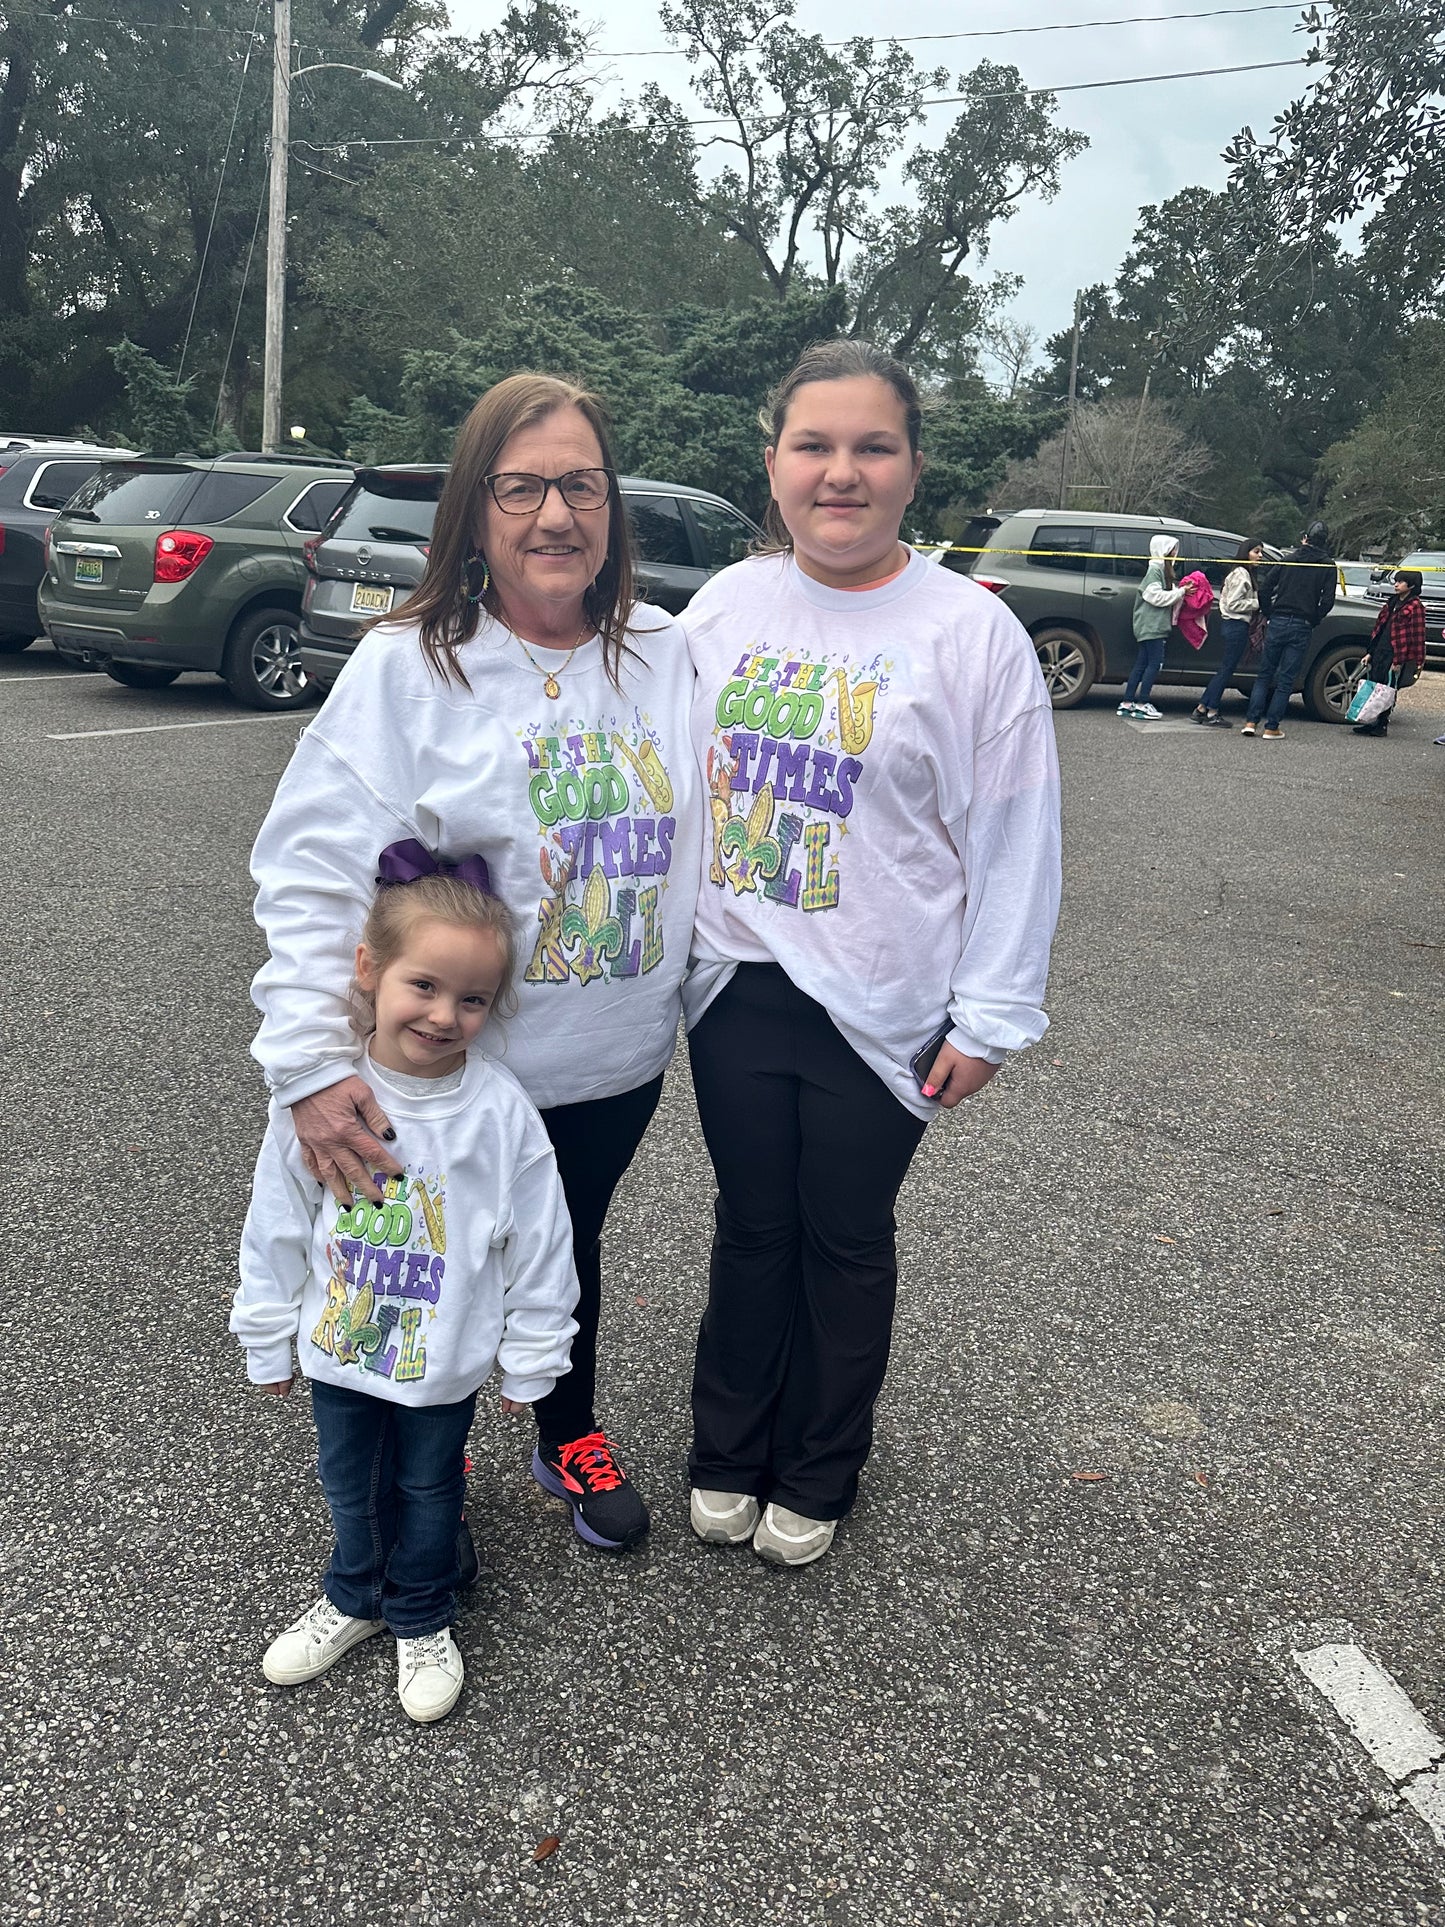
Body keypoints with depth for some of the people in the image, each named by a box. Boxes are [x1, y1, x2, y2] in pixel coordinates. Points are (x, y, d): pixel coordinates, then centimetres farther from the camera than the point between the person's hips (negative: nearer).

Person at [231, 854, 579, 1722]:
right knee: (351, 1487, 24)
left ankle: (422, 1621, 48)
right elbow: (276, 1227, -5)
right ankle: (355, 1600, 53)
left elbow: (539, 1244, -11)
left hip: (445, 1360, -2)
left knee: (428, 1491, 21)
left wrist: (530, 1361, -4)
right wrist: (270, 1341, 3)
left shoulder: (500, 1110, -22)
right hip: (339, 1350, 2)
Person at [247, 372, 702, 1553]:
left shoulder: (667, 657, -1)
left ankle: (570, 1437, 49)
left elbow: (702, 839, 8)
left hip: (621, 1063, 4)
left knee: (570, 1248, 24)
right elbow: (313, 876, -18)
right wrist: (313, 1061, -26)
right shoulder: (407, 668, -14)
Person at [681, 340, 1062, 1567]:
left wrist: (991, 1015, -8)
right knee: (752, 1224, 16)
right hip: (737, 988, 3)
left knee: (845, 1239, 13)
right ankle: (728, 1455, 36)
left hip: (880, 1007, -3)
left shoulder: (972, 633, -9)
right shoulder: (726, 605, 3)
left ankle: (816, 1479, 34)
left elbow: (1016, 839, -7)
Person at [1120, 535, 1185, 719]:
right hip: (1151, 625, -10)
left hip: (1156, 625, 10)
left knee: (1141, 663, 7)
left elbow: (1166, 594, 17)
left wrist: (1181, 590, 2)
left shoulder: (1163, 569, 20)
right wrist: (1181, 592, -15)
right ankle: (1141, 705, -10)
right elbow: (1156, 596, -18)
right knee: (1155, 663, -11)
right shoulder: (1155, 570, -10)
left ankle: (1126, 704, 8)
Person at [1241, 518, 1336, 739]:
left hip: (1277, 622, 2)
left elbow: (1265, 586, 3)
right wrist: (1313, 620, 8)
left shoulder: (1289, 559, 8)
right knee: (1285, 680, 3)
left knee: (1264, 674, 10)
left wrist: (1267, 615, 11)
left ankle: (1251, 721, 1)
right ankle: (1271, 727, 1)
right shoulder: (1327, 566, 1)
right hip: (1301, 627, -2)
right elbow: (1327, 601, -6)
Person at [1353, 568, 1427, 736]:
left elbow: (1417, 636, -11)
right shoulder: (1392, 603, 17)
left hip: (1395, 656, -7)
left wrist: (1398, 661, -16)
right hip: (1380, 653, 7)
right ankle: (1372, 723, 11)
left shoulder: (1415, 606, -7)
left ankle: (1381, 725, 2)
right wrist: (1371, 652, 15)